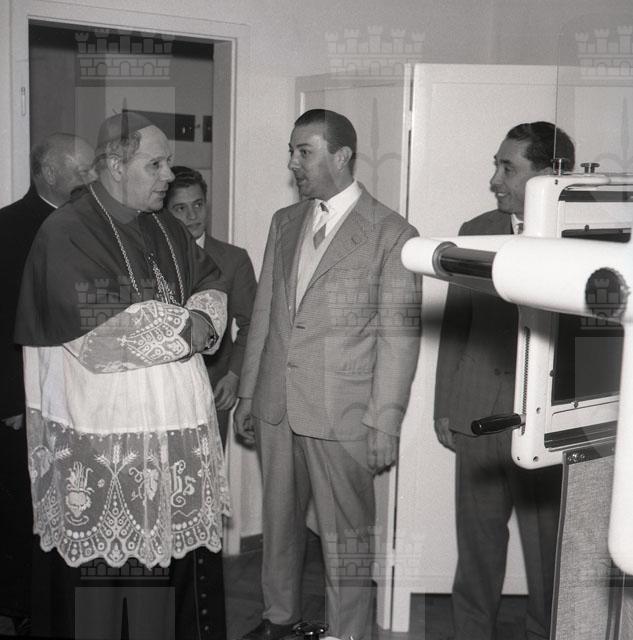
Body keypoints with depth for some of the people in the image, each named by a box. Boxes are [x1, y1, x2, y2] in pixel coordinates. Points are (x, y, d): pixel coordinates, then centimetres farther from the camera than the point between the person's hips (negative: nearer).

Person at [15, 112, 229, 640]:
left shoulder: (165, 230, 13)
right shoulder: (66, 233, -11)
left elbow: (214, 285, 15)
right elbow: (99, 327, -22)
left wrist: (202, 317, -8)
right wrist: (181, 324, -12)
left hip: (169, 426, 7)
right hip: (100, 435, -6)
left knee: (161, 551, 13)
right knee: (100, 558, 4)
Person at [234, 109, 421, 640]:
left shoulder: (392, 234, -7)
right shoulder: (284, 223, 11)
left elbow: (399, 336, -8)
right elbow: (264, 313, 14)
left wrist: (385, 422, -11)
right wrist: (248, 394, 13)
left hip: (342, 416, -5)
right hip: (275, 407, 6)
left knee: (345, 537, 5)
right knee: (279, 521, 19)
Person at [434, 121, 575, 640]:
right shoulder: (476, 232, 6)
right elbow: (453, 326, 9)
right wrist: (444, 407, 8)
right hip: (478, 420, 3)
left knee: (548, 557, 9)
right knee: (477, 552, 15)